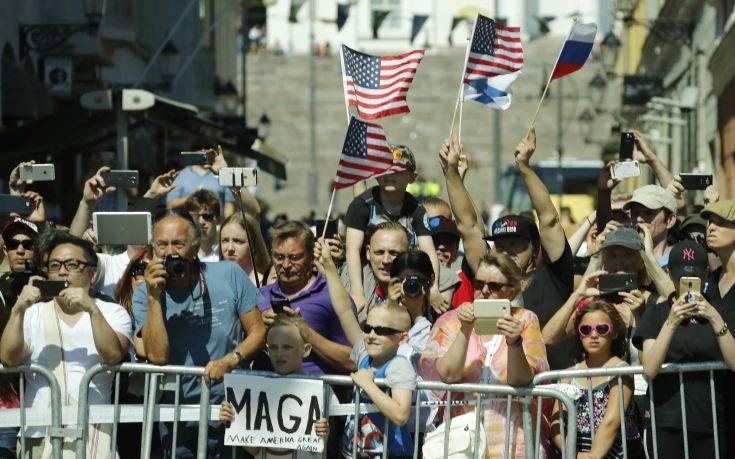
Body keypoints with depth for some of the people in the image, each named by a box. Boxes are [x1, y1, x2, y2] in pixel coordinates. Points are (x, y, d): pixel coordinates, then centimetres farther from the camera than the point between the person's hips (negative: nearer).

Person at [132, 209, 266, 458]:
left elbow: (258, 332, 2)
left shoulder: (229, 275, -1)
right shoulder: (144, 295, -1)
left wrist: (228, 362, -16)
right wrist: (154, 298, -18)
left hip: (231, 407, 0)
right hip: (179, 416, 0)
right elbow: (157, 356, -13)